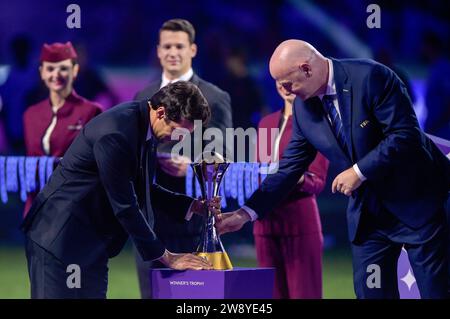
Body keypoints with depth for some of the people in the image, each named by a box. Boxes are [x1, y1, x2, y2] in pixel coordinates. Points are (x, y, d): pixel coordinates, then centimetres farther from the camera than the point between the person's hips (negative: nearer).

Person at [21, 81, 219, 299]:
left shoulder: (144, 126, 3)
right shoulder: (114, 133, -26)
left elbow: (141, 189, 17)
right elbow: (124, 206, -23)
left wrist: (194, 206, 4)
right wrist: (167, 258, -16)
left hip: (92, 244, 9)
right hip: (60, 238, -9)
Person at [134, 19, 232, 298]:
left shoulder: (214, 98, -2)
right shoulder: (143, 97, 14)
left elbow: (222, 157, -5)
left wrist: (193, 166, -22)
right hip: (149, 215, 5)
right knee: (152, 293, 5)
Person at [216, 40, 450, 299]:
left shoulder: (370, 76, -20)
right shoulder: (303, 107, 0)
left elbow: (406, 135, -22)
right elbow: (290, 168, 5)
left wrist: (359, 172, -23)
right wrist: (246, 213, -2)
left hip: (416, 200, -6)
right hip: (368, 210, 6)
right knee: (371, 292, 3)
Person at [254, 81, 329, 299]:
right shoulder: (266, 123, 16)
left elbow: (318, 181, -7)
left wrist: (299, 178, -28)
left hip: (300, 222, -6)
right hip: (266, 222, 6)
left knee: (303, 293, -7)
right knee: (274, 295, 5)